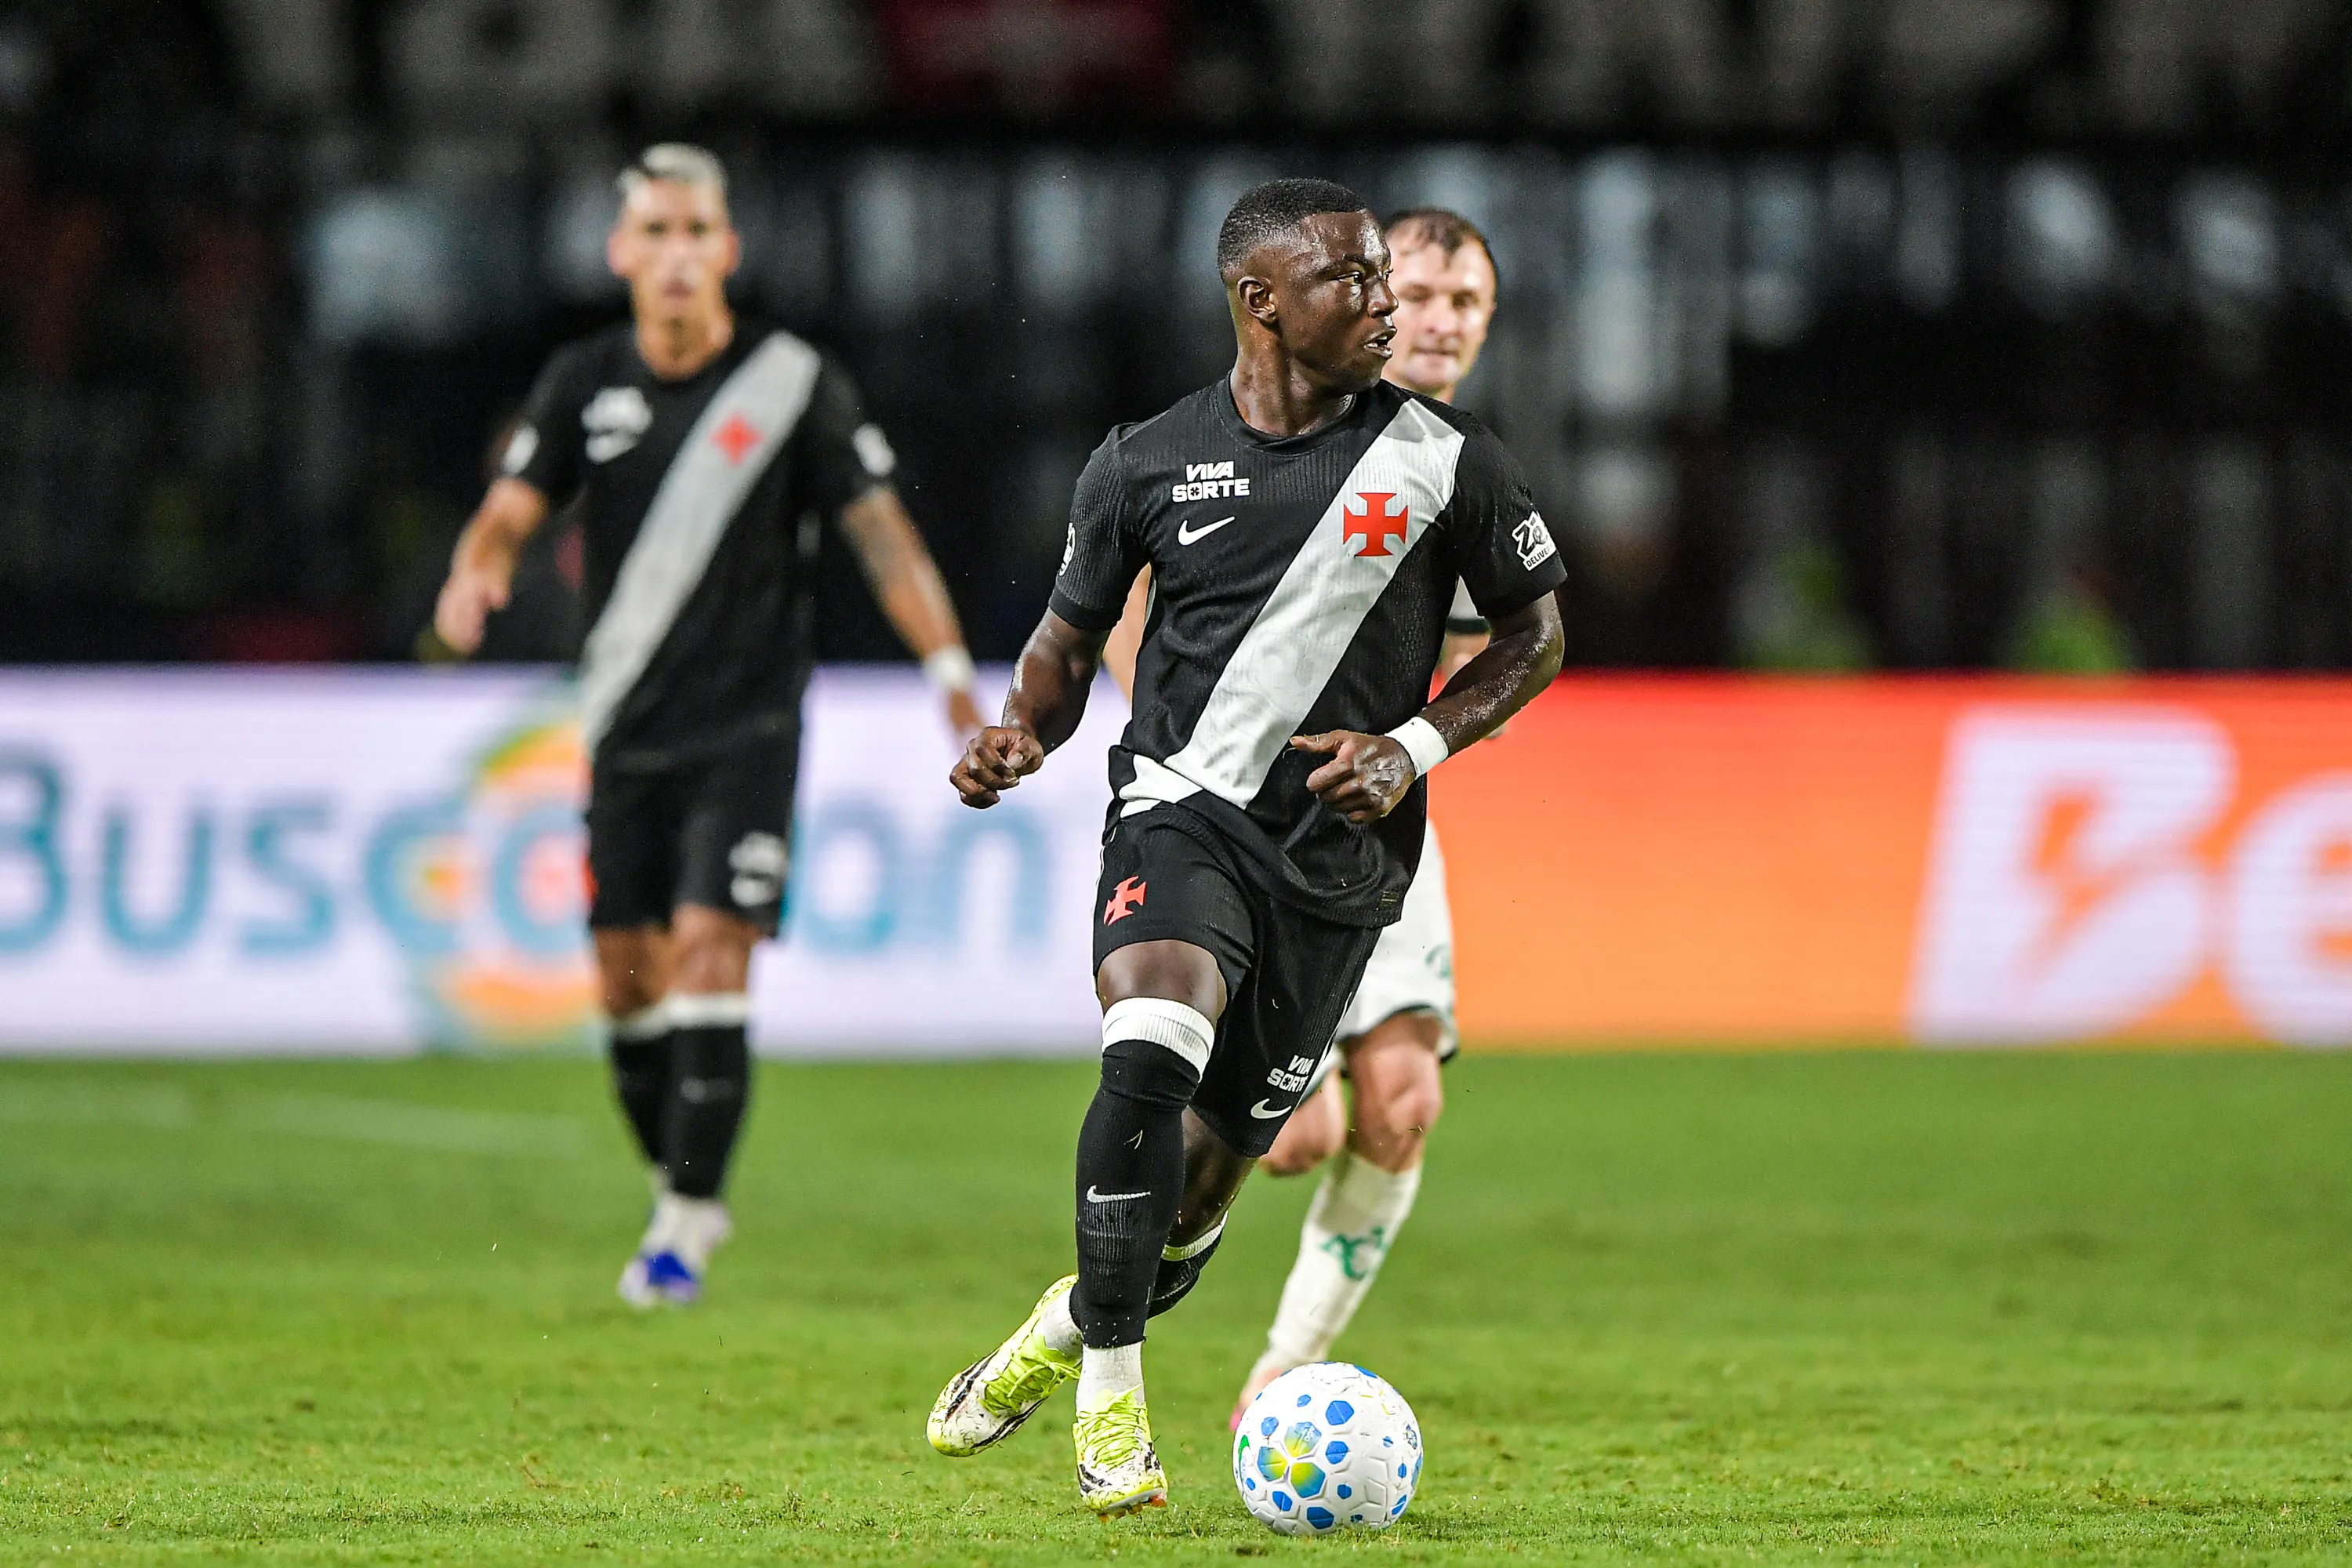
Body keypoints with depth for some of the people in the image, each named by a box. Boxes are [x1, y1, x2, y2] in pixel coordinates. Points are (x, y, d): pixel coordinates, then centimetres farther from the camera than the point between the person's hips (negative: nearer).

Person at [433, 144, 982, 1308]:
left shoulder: (794, 384, -6)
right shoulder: (584, 383, 3)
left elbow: (880, 532, -7)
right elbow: (513, 509, -5)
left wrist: (951, 670, -18)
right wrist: (476, 571, -29)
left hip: (747, 727, -4)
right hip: (626, 731, 4)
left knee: (709, 957, -15)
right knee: (628, 982, 6)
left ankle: (687, 1227, -8)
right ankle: (681, 1194, 26)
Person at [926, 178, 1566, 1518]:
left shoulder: (1446, 460, -1)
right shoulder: (1147, 466, 1)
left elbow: (1535, 634, 9)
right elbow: (1073, 638, 14)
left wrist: (1416, 747, -7)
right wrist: (1023, 735, -7)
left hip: (1339, 854, 1)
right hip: (1183, 807, -1)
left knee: (1202, 1181, 5)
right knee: (1152, 1052, -30)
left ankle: (1067, 1329, 39)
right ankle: (1111, 1403, -17)